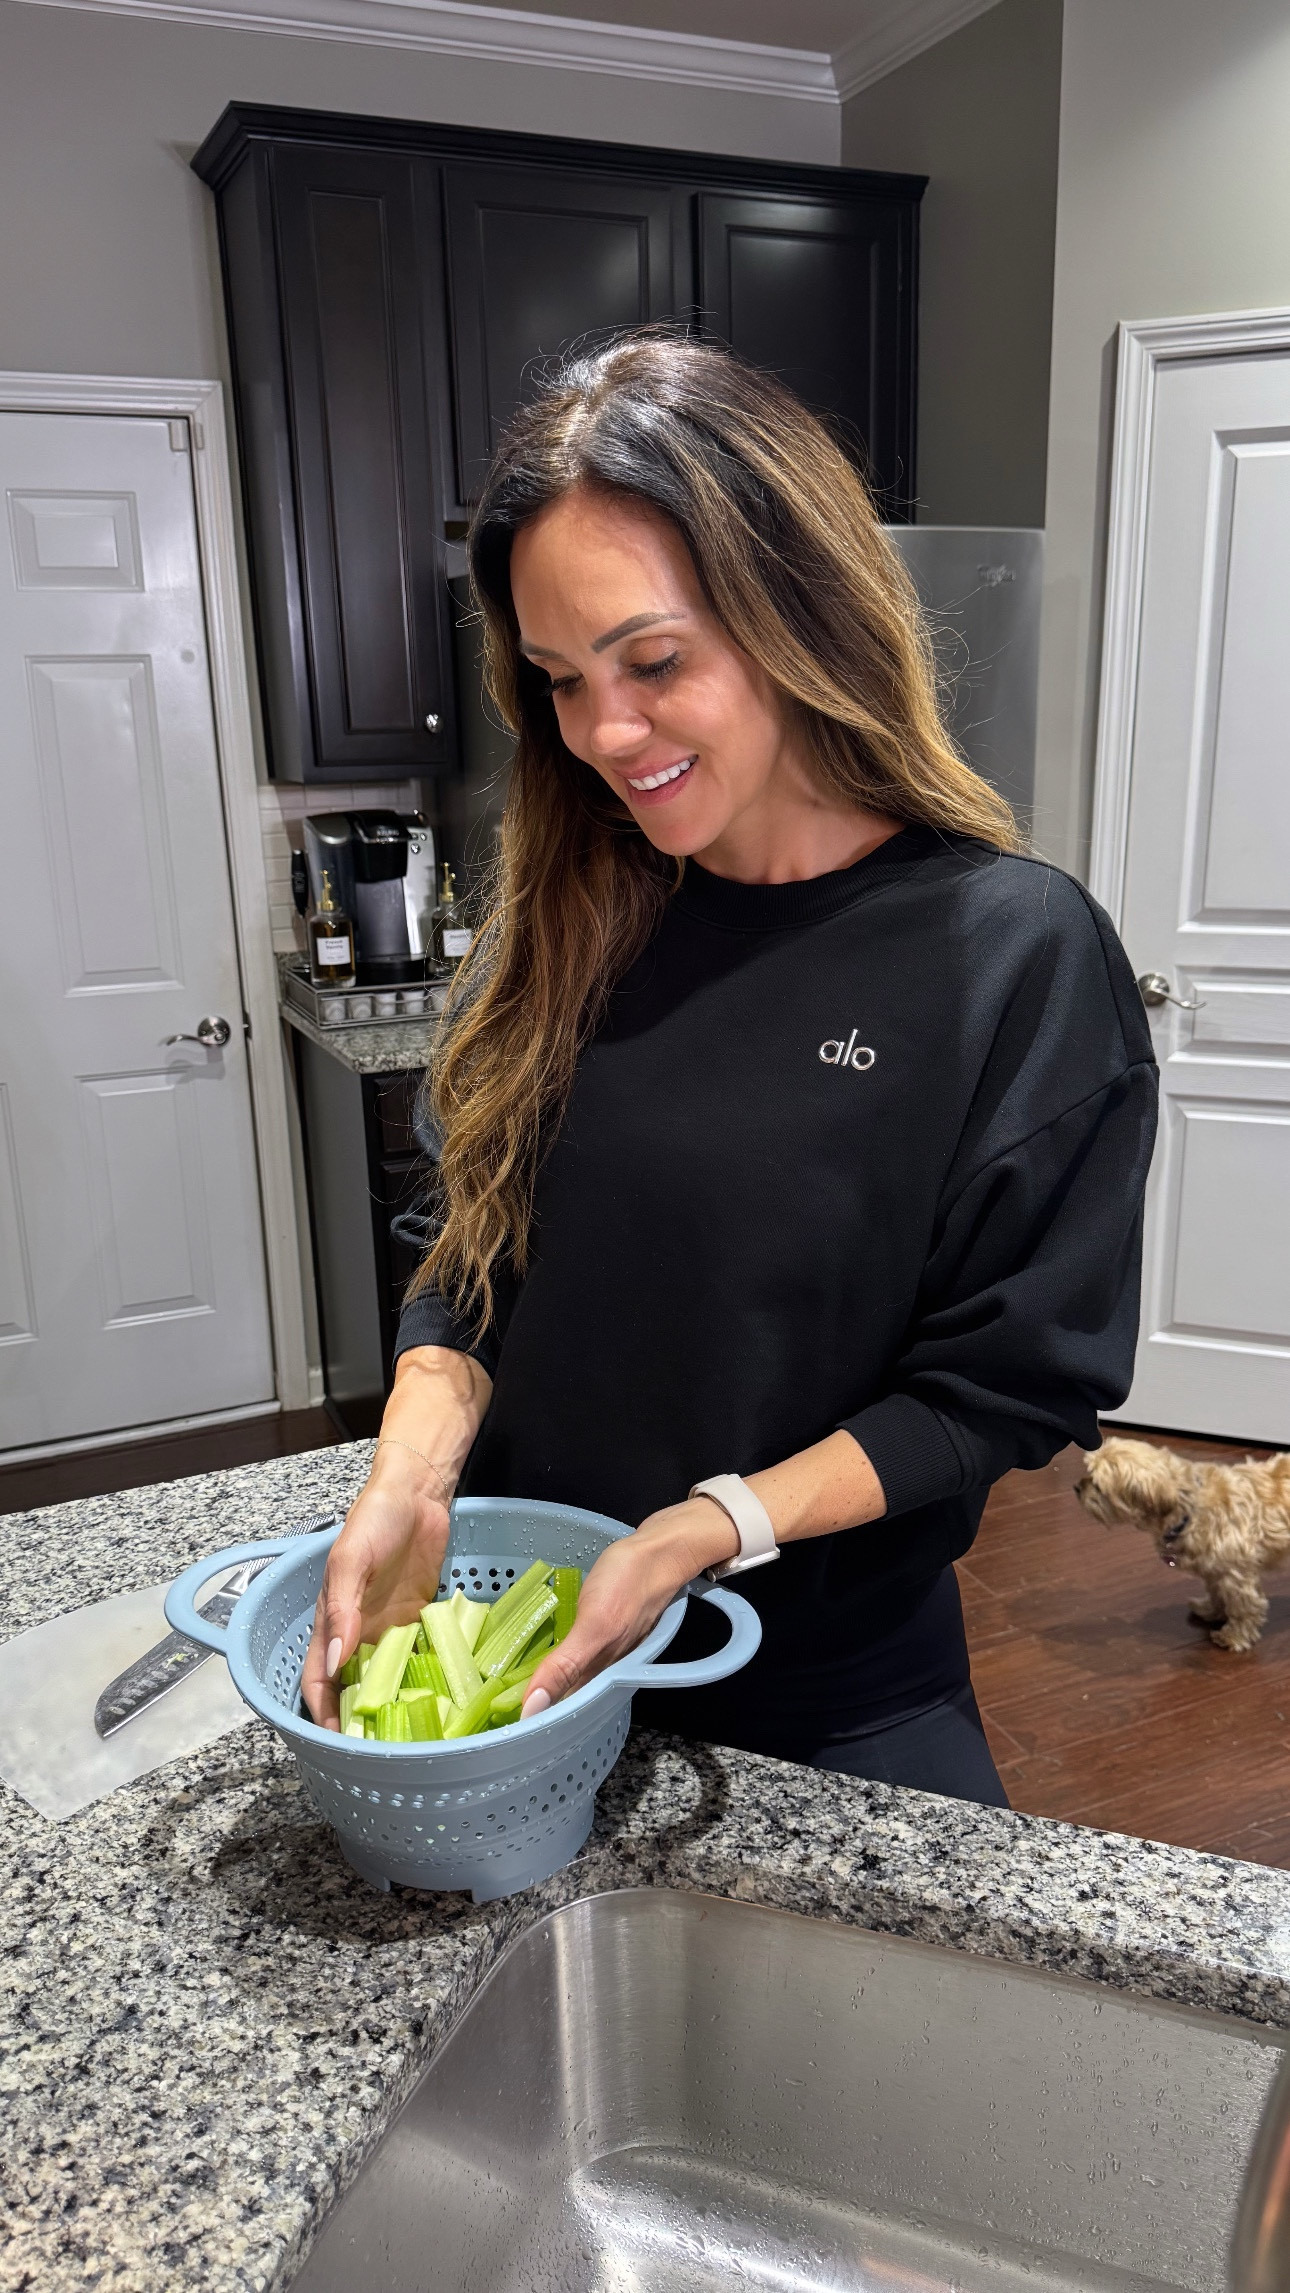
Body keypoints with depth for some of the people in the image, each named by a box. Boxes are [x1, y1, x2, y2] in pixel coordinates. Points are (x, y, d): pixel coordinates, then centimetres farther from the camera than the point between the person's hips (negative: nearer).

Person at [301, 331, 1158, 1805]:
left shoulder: (1015, 952, -18)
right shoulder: (565, 920, -4)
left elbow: (1013, 1383, -14)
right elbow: (474, 1256, 0)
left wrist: (710, 1527, -23)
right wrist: (413, 1471, -17)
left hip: (831, 1697, -4)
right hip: (516, 1650, 5)